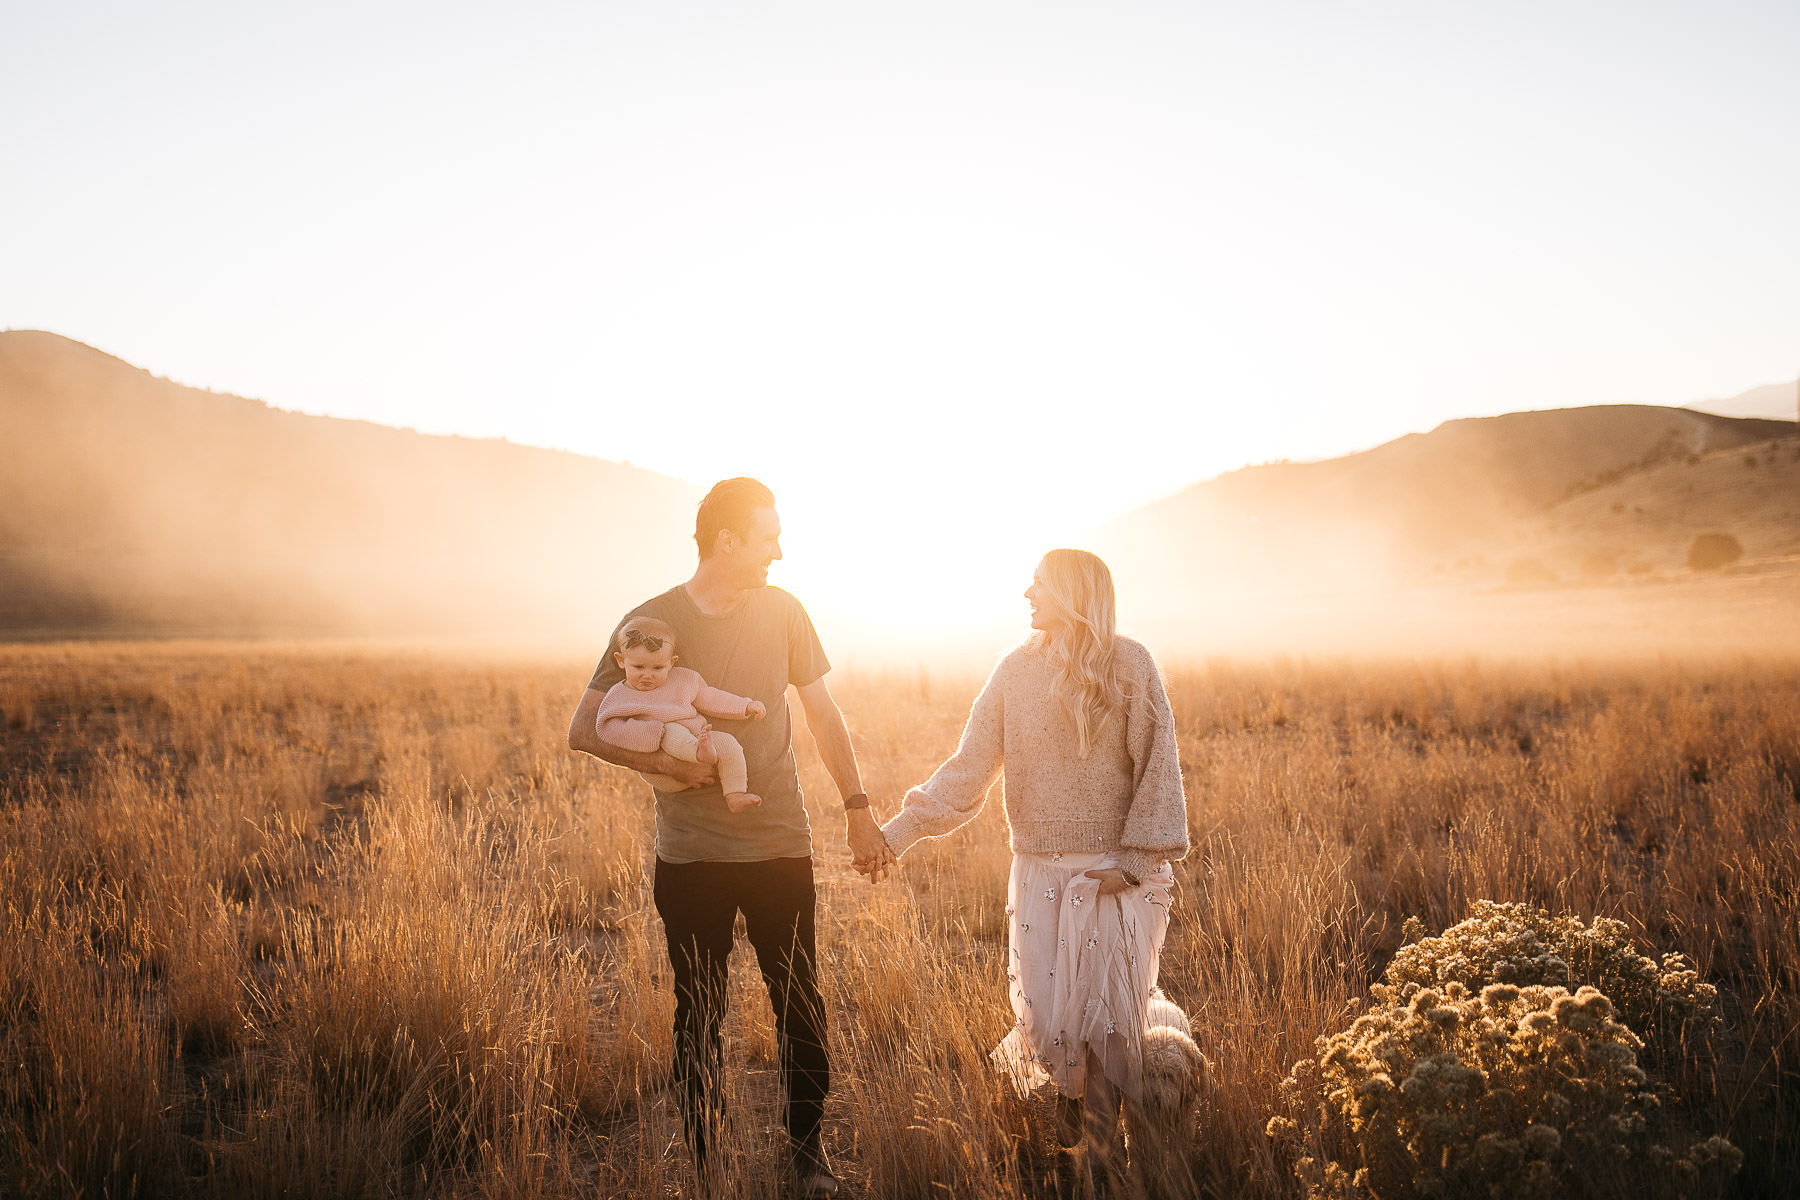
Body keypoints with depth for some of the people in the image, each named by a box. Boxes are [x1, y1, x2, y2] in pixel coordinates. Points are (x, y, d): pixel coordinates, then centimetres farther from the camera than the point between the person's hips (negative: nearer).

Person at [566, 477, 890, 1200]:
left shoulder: (782, 612, 1)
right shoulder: (651, 622, -6)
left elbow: (822, 714, 9)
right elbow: (584, 730, -3)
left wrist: (858, 808, 7)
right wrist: (665, 762, -16)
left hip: (780, 846, 1)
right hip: (691, 855, -1)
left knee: (799, 1004, 6)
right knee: (698, 1013, 8)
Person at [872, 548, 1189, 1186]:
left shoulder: (1128, 663, -5)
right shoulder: (1016, 670, 5)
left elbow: (1157, 768, -4)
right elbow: (969, 768, 2)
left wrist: (1135, 859, -12)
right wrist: (900, 829, -8)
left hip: (1113, 873, -3)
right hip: (1039, 871, 3)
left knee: (1100, 1014, -4)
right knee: (1044, 1016, 2)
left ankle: (1100, 1162, 12)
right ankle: (1076, 1134, 27)